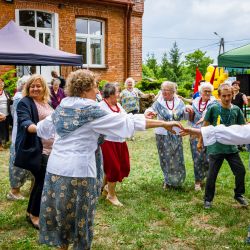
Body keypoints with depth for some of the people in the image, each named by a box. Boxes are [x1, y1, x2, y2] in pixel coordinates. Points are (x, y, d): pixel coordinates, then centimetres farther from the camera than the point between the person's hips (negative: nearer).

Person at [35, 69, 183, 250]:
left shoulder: (62, 108, 9)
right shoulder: (92, 111, -10)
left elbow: (42, 128, 25)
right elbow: (127, 121, -14)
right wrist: (164, 123, -12)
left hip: (55, 168, 7)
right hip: (77, 171, -6)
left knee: (59, 214, 18)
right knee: (80, 217, 9)